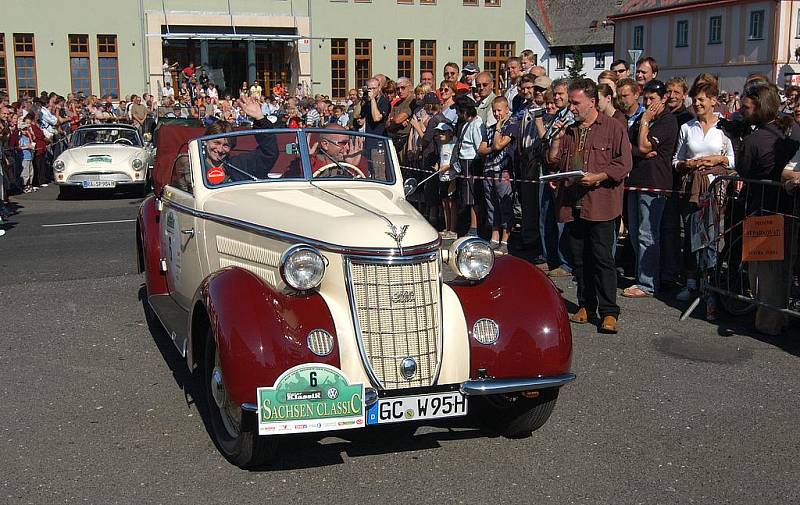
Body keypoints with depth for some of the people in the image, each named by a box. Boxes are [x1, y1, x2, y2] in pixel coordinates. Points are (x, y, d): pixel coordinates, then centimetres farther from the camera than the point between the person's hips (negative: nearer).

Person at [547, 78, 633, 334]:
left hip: (600, 204, -6)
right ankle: (586, 306, 22)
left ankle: (609, 312, -2)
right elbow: (553, 161, 20)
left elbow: (624, 163, -6)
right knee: (579, 259, 10)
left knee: (602, 258, -7)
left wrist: (598, 177, -17)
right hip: (572, 205, 6)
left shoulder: (613, 128, 0)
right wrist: (557, 138, 3)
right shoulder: (569, 131, 19)